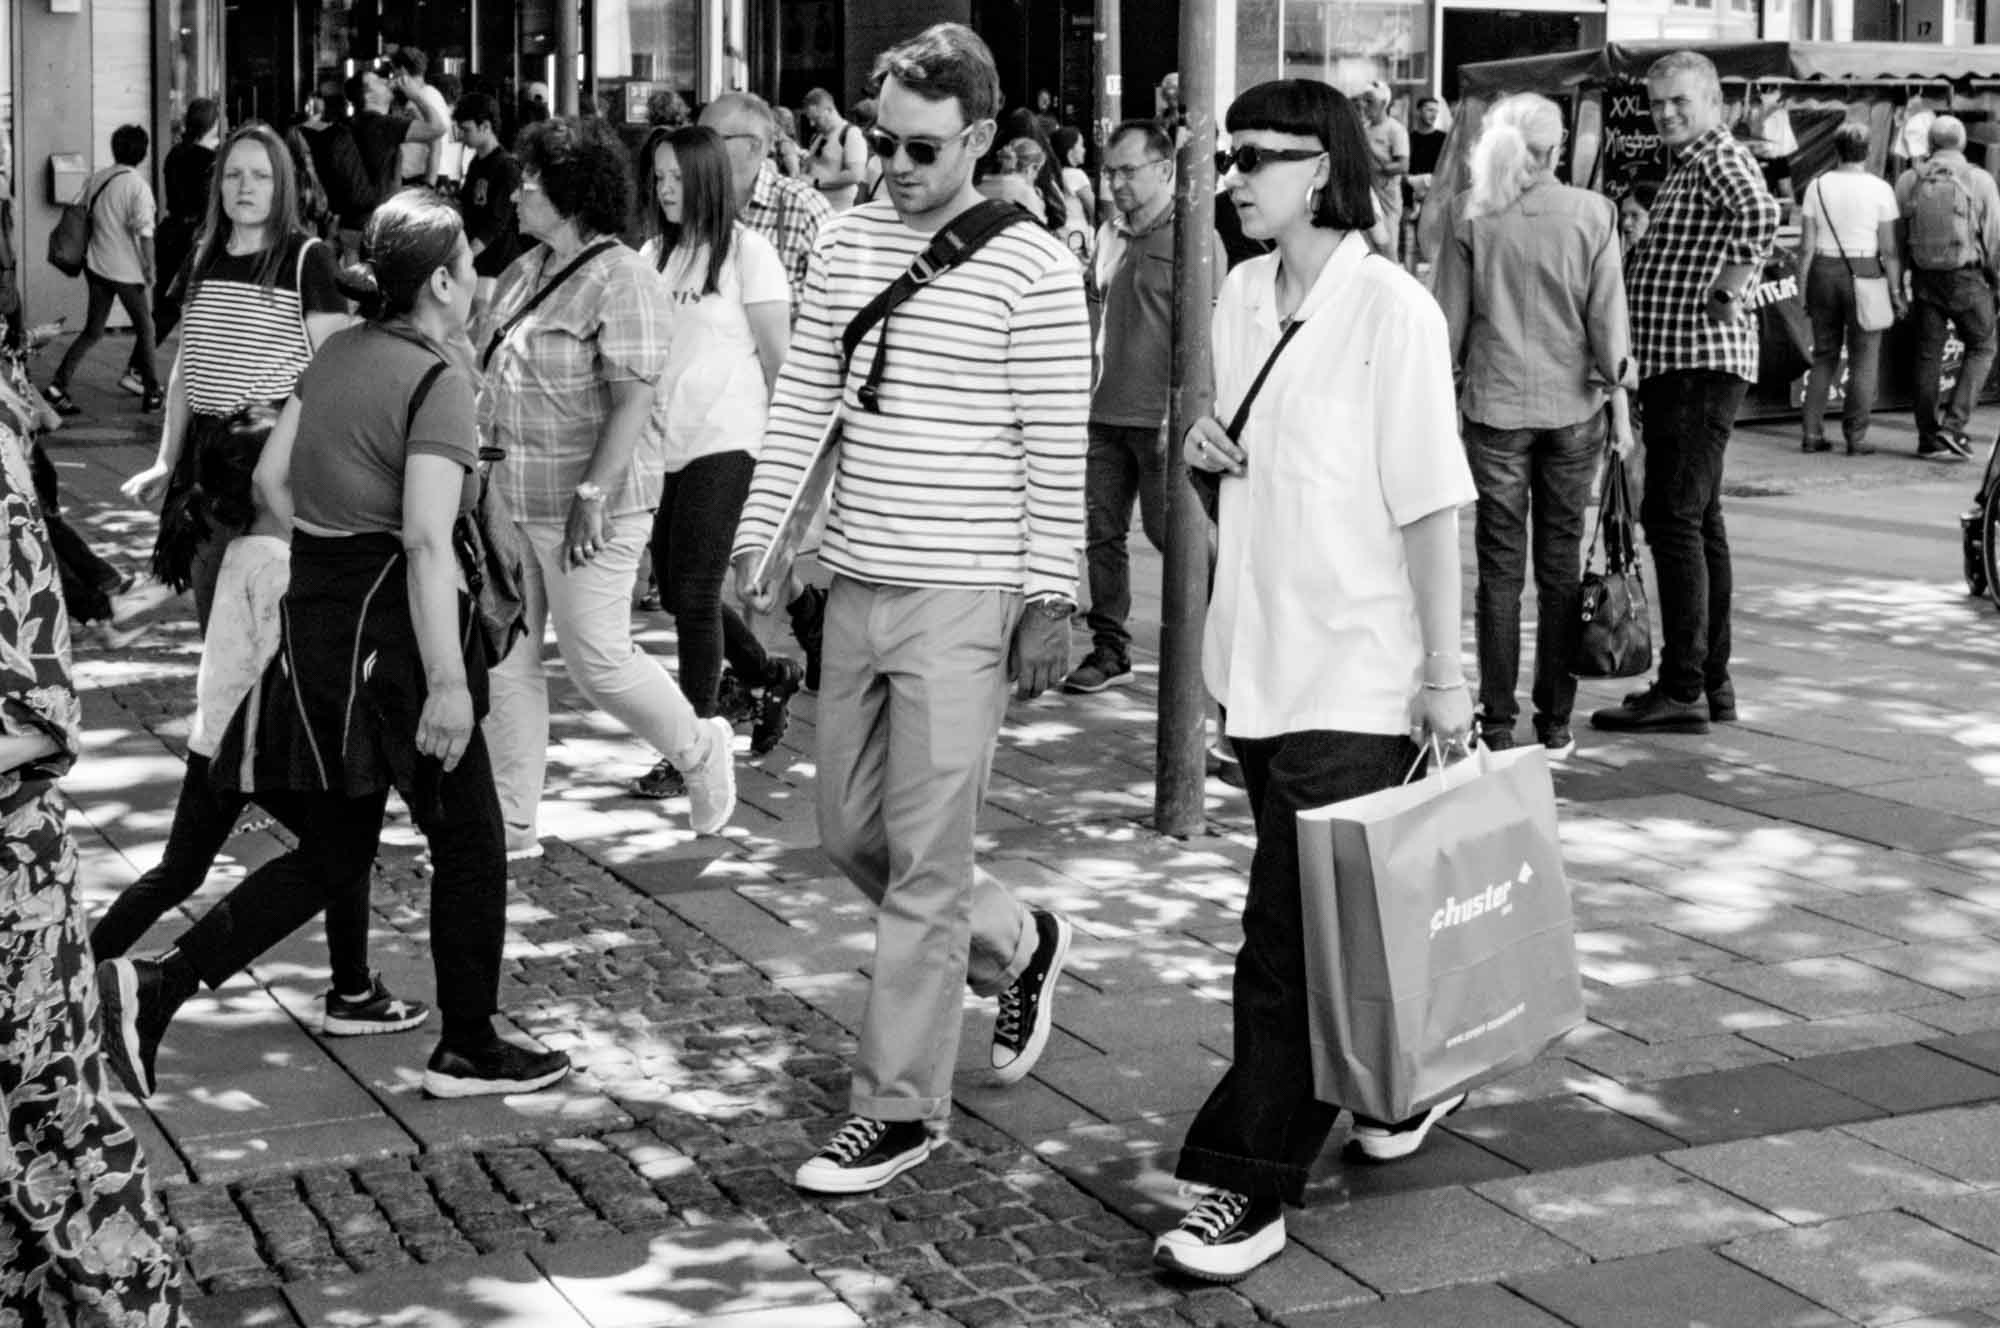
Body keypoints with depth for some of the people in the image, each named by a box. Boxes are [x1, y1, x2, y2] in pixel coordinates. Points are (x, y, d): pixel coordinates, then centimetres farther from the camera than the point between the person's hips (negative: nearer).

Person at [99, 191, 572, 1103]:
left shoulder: (337, 353, 9)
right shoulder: (437, 380, -15)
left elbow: (272, 479, 14)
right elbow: (425, 540, -23)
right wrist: (448, 682, -23)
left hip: (314, 616, 8)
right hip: (391, 624, -8)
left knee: (332, 851, 16)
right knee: (467, 840, 9)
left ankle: (154, 985, 6)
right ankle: (467, 1051, 20)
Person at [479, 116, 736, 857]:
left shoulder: (622, 283, -15)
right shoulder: (521, 274, 12)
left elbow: (634, 400, -21)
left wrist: (592, 495, -26)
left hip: (587, 506, -8)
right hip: (507, 500, 8)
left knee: (598, 661, -3)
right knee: (504, 662, 8)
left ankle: (699, 751, 23)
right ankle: (510, 824, 16)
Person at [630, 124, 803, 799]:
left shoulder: (746, 251, -6)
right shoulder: (654, 253, 10)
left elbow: (778, 356, -4)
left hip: (722, 440, -6)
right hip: (664, 440, 6)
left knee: (694, 593, -5)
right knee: (675, 589, 13)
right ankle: (769, 673, 38)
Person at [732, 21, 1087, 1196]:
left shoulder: (1033, 269, -9)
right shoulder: (847, 244, 7)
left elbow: (1056, 451, -9)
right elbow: (802, 401, 11)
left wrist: (1048, 597, -11)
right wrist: (757, 532, 4)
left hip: (965, 600, -7)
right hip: (859, 584, 7)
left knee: (925, 863, -3)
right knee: (852, 832, 15)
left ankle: (901, 1109, 8)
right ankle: (1019, 946, 39)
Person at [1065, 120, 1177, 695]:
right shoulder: (1109, 234, 14)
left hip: (1160, 416, -7)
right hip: (1105, 411, 7)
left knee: (1169, 529, -1)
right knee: (1099, 531, 7)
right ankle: (1109, 648, 16)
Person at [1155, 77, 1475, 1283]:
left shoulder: (1391, 309, -13)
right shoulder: (1242, 296, 8)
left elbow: (1430, 500, -13)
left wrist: (1445, 669, -13)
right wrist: (1208, 445, 0)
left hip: (1355, 666, -7)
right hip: (1261, 647, 7)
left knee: (1295, 927, -6)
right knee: (1333, 909, 17)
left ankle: (1254, 1187, -1)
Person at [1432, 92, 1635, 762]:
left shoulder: (1471, 214, -4)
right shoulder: (1591, 213, -4)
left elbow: (1450, 317, 0)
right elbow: (1607, 317, -2)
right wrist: (1620, 402, 5)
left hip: (1494, 404, 0)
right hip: (1572, 405, 1)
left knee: (1500, 568, 5)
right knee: (1561, 566, 9)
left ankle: (1497, 726, 5)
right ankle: (1555, 725, 13)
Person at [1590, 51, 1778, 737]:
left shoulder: (1719, 156, -12)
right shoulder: (1688, 165, 20)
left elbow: (1761, 213, -33)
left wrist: (1724, 296, -26)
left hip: (1701, 364, -11)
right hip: (1675, 365, 11)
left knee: (1673, 520, -12)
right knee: (1700, 521, 15)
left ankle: (1681, 689, -12)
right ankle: (1713, 680, 23)